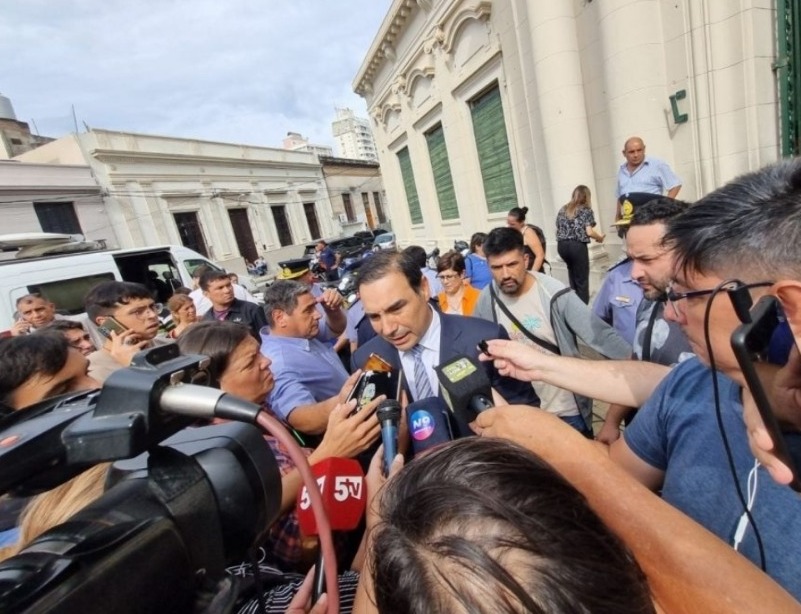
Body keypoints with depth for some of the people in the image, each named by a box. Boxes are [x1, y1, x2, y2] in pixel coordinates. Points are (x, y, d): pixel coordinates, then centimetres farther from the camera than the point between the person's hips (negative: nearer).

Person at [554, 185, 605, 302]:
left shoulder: (563, 210, 16)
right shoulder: (586, 210, 2)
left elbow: (559, 229, 13)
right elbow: (589, 232, -7)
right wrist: (600, 237, 10)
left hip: (562, 245, 6)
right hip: (577, 246, -5)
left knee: (573, 272, 22)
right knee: (581, 279, 3)